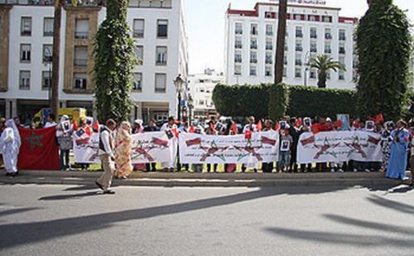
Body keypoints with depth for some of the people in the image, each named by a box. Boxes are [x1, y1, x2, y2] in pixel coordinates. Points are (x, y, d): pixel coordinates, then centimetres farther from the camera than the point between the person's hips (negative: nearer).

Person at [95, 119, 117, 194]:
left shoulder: (108, 132, 16)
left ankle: (100, 182, 27)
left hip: (108, 153, 10)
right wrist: (111, 155, -30)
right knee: (109, 170, -13)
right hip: (105, 153, -10)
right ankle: (106, 189, -11)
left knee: (111, 169, 13)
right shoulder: (104, 132, -16)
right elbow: (106, 145, -25)